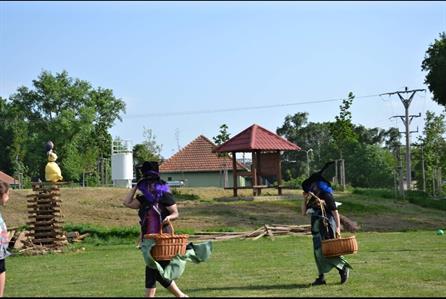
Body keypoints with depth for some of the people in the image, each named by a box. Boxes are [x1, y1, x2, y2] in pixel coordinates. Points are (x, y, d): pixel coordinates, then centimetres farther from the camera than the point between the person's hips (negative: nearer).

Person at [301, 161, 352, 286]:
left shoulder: (327, 196, -9)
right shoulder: (312, 198, 13)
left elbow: (335, 212, -12)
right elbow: (304, 212, 15)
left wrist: (338, 227, -18)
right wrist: (305, 199, 4)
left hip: (327, 228, -8)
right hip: (317, 228, 8)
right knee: (318, 252, 7)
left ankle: (343, 268, 1)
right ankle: (321, 277, 11)